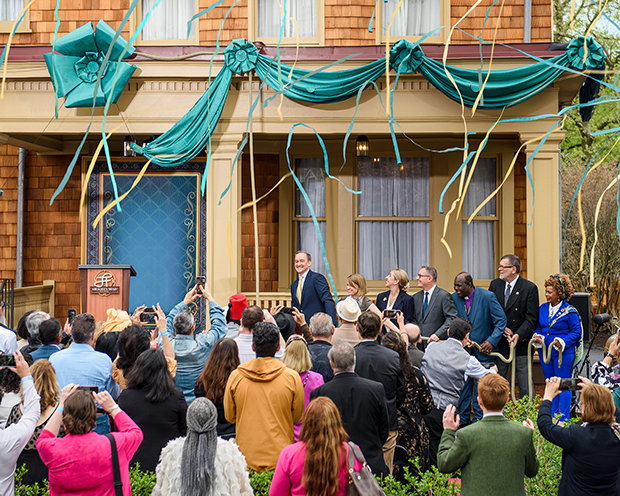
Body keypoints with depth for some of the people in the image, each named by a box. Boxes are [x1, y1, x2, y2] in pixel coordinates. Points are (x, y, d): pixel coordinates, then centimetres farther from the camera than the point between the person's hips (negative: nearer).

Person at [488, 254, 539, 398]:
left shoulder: (529, 288, -6)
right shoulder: (495, 285, 7)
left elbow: (531, 319, -9)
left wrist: (518, 335, -21)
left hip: (521, 343, -4)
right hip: (499, 343, 4)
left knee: (525, 386, 1)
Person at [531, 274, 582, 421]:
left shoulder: (569, 311, -10)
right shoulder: (543, 308, 8)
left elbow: (576, 331, -7)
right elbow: (538, 327, 17)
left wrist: (563, 341, -21)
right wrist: (537, 337, -4)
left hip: (563, 353, -6)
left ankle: (564, 419, 10)